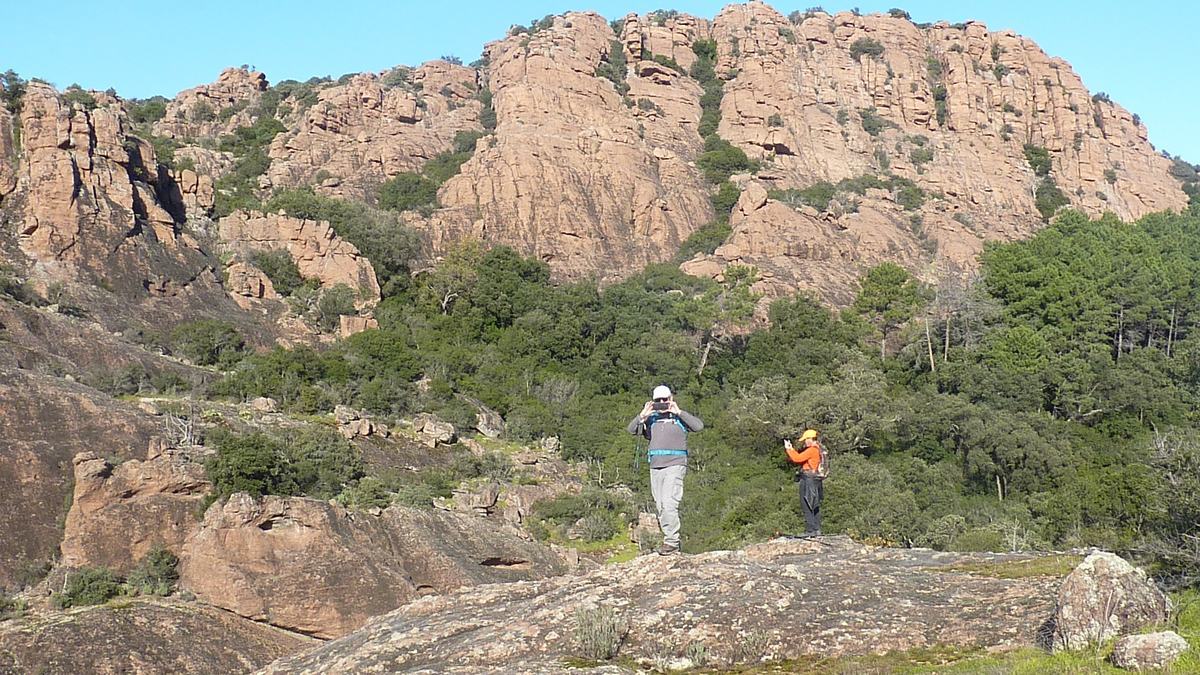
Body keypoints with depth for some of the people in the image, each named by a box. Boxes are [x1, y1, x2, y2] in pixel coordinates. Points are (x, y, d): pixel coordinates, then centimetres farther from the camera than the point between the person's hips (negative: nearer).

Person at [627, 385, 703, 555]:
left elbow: (699, 426, -9)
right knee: (660, 506, 5)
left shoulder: (679, 417, 6)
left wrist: (678, 412, -10)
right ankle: (668, 538, 11)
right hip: (655, 466, 5)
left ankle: (672, 541, -14)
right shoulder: (651, 419, 17)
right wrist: (642, 415, -6)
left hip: (675, 464, -5)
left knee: (669, 503, -16)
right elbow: (632, 430, 9)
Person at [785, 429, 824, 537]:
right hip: (816, 480, 10)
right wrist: (792, 449, 12)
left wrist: (789, 449, -8)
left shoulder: (812, 450, -14)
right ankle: (817, 530, 18)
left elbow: (797, 459, -20)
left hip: (808, 480, -10)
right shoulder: (818, 449, 16)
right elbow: (800, 459, 18)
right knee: (815, 507, 15)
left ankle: (810, 531, -10)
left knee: (807, 507, -8)